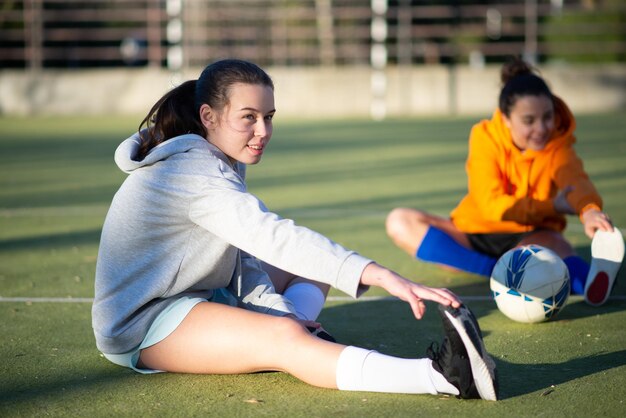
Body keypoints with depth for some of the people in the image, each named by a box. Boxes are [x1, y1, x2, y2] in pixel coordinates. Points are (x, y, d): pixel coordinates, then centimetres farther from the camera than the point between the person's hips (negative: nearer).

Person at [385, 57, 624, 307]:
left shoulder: (558, 146, -11)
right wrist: (553, 207, -27)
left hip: (529, 238, -2)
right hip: (475, 234, 2)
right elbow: (491, 204, -19)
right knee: (400, 221, -21)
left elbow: (576, 183, -33)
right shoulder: (485, 136, -12)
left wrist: (589, 210, -57)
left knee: (553, 244, -37)